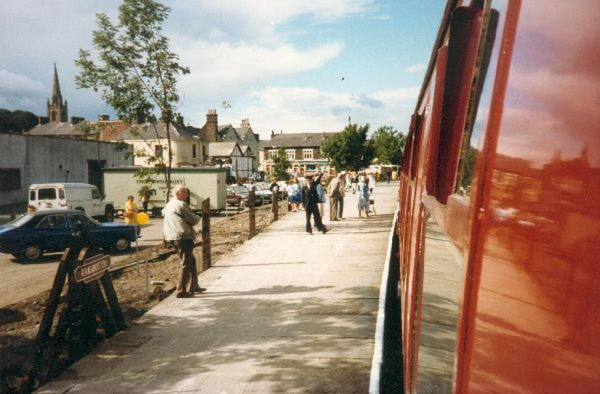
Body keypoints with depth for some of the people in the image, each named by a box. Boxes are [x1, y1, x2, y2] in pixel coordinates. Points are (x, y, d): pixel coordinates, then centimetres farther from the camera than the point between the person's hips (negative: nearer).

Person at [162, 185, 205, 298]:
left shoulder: (169, 204, 15)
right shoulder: (181, 205, -13)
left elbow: (163, 212, 35)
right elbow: (193, 220, -12)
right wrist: (197, 217, 11)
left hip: (173, 237, 10)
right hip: (183, 236, -10)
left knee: (191, 260, 19)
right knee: (185, 263, -3)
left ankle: (193, 286, 26)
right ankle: (181, 291, 0)